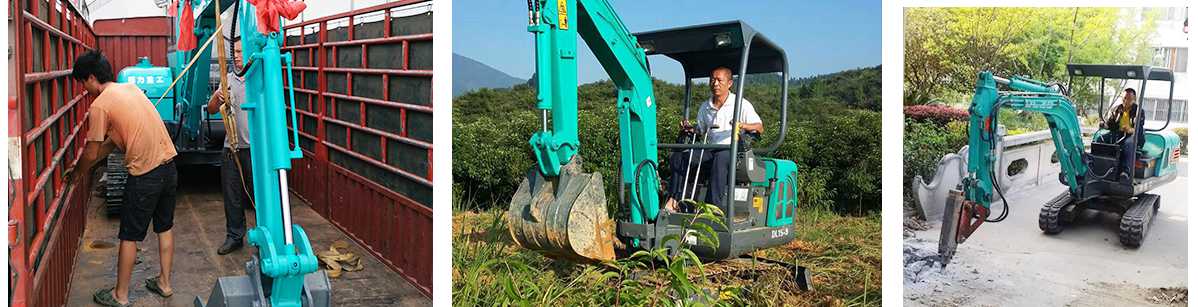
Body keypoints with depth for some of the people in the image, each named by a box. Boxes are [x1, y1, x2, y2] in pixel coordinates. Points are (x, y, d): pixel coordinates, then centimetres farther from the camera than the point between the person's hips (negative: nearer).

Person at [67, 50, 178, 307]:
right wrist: (87, 167, 23)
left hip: (145, 175, -7)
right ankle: (164, 283, 30)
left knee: (129, 237, 7)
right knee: (164, 228, 19)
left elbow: (91, 152, -2)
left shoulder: (99, 106, -11)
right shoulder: (131, 88, 12)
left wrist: (78, 172, 18)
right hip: (168, 166, 7)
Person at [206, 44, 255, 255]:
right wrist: (216, 98, -11)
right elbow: (211, 110, 11)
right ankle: (234, 236, 22)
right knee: (231, 195, 11)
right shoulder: (228, 79, 11)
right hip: (231, 147, 5)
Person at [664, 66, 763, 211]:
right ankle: (673, 200, -24)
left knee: (719, 159, -40)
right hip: (709, 151, 5)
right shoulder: (705, 107, 19)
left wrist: (743, 125, -21)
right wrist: (691, 130, 4)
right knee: (678, 156, -16)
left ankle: (713, 207, -44)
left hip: (733, 151, -5)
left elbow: (760, 127, -1)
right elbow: (700, 132, 27)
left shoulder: (741, 105, 4)